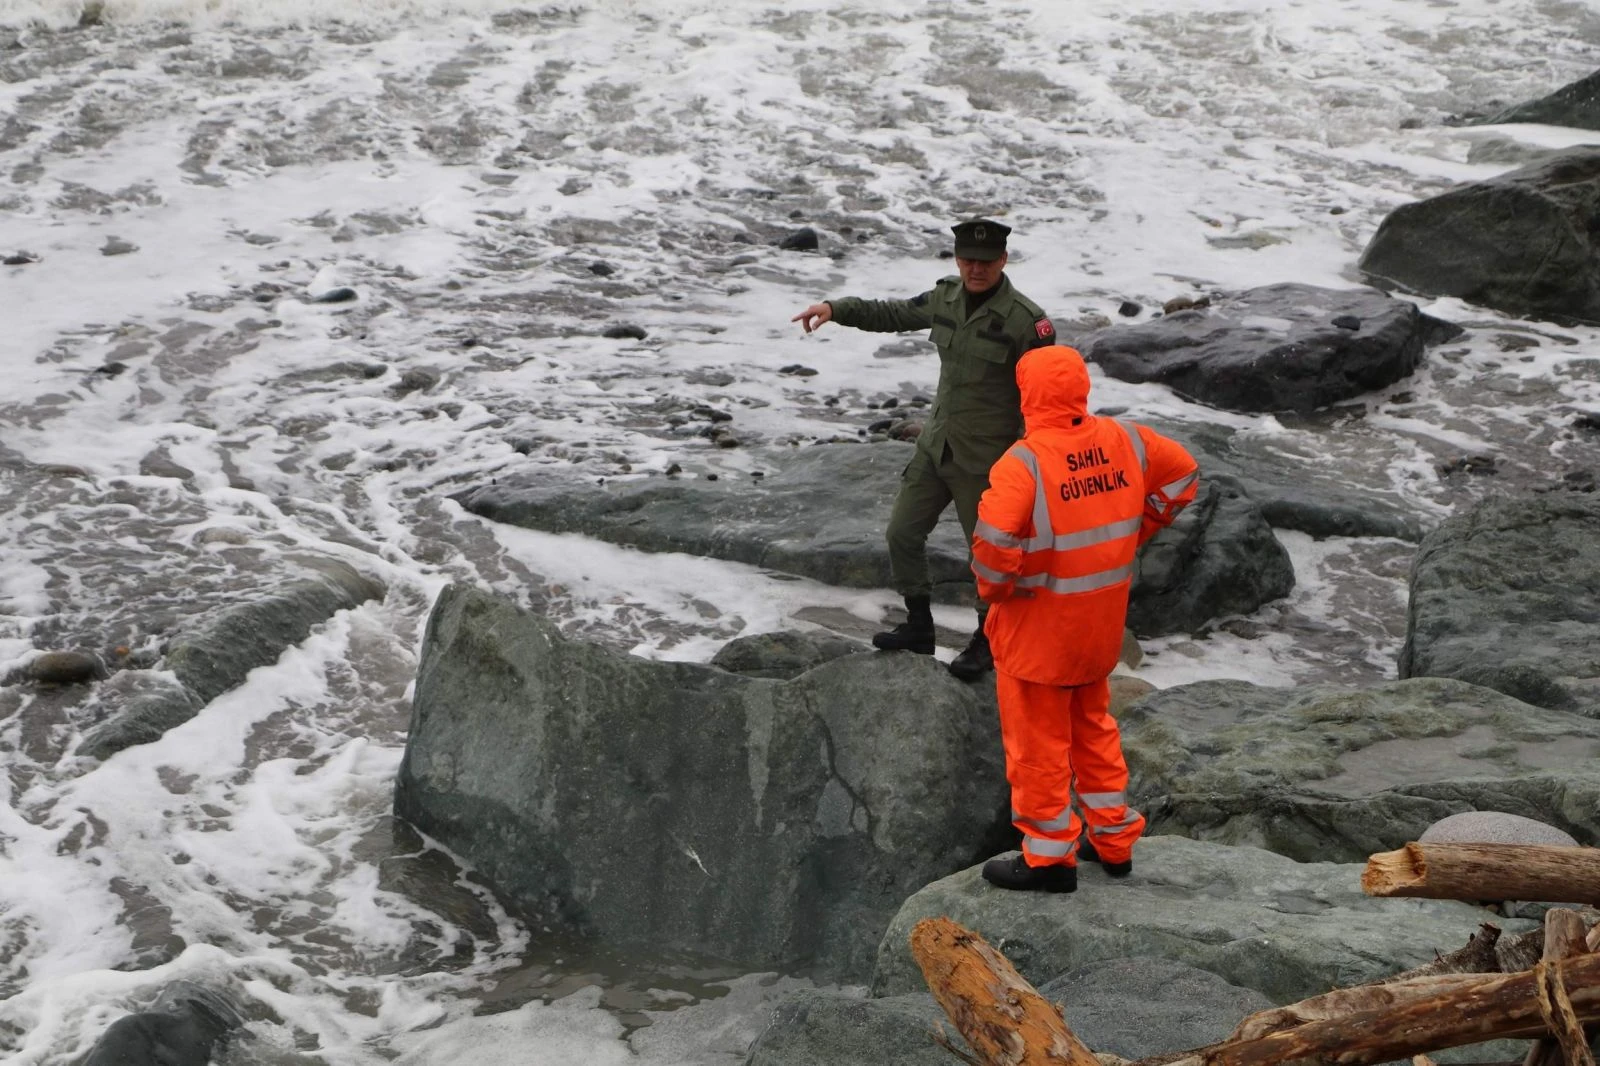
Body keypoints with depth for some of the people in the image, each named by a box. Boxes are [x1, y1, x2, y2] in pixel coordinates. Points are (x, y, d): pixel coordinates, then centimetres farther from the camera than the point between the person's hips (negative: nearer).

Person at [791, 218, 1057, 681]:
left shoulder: (1027, 321, -20)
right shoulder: (944, 298, 0)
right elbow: (891, 314, 16)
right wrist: (836, 308, 2)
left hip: (985, 461, -7)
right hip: (935, 447, 7)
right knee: (902, 534, 13)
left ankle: (987, 642, 27)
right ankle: (919, 626, 31)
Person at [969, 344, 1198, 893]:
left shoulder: (1024, 463, -25)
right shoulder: (1124, 441, -4)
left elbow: (994, 539, -35)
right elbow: (1183, 473, 12)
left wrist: (993, 590, -15)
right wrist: (1132, 532, 14)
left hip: (1037, 626, -7)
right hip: (1102, 622, 7)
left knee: (1038, 740, 8)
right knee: (1092, 725, 24)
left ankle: (1049, 856, 19)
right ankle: (1113, 840, 33)